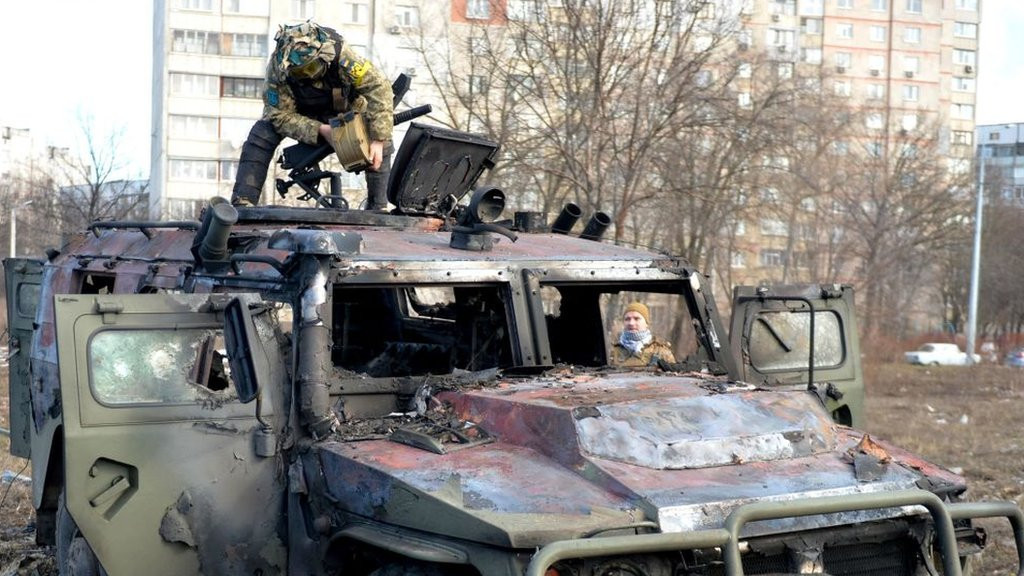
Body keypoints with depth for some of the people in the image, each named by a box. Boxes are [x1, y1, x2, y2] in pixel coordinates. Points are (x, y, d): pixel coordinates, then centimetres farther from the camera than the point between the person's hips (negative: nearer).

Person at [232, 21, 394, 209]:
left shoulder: (341, 54, -39)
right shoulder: (277, 68, -35)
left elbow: (379, 88, -36)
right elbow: (281, 116, -28)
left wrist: (378, 140, -40)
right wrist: (320, 130, -42)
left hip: (342, 109, 0)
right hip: (302, 113, 0)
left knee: (381, 143, -22)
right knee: (261, 136, -24)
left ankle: (378, 208, -7)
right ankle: (242, 203, -23)